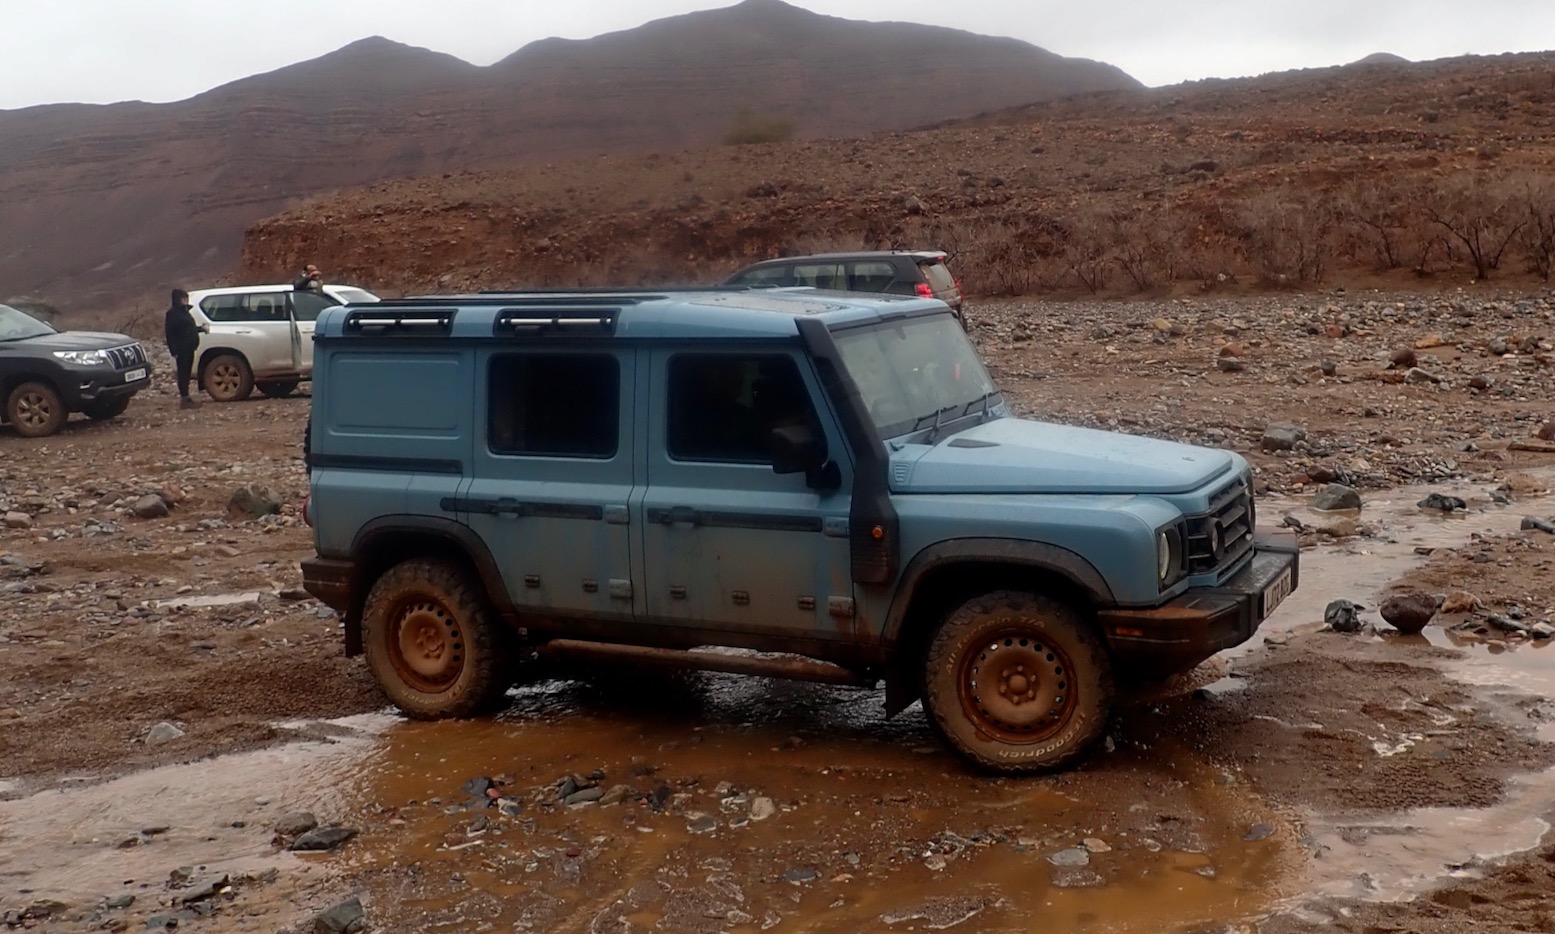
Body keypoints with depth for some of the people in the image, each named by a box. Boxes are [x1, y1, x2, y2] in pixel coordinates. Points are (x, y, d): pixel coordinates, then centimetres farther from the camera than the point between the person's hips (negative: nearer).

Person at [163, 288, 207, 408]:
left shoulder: (184, 311, 17)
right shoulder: (173, 313, -11)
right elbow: (170, 333, -16)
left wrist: (202, 328, 14)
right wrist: (174, 351, -21)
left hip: (189, 348, 9)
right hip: (181, 350, -9)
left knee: (187, 373, 11)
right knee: (183, 373, -6)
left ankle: (186, 398, 17)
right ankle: (184, 399, -5)